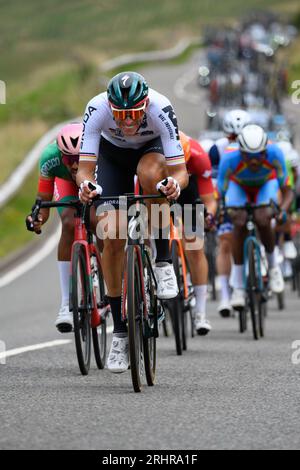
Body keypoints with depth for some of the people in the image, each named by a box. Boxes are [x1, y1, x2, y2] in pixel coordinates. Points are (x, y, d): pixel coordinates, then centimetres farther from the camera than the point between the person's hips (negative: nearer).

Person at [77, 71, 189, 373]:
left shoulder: (161, 110, -37)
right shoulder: (97, 110, -35)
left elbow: (180, 171, -39)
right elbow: (85, 167, -35)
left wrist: (175, 184, -62)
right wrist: (85, 185, -58)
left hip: (152, 149, -1)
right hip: (112, 153, 1)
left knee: (150, 173, -39)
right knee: (112, 237, -12)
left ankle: (163, 262, -21)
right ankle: (120, 331, -1)